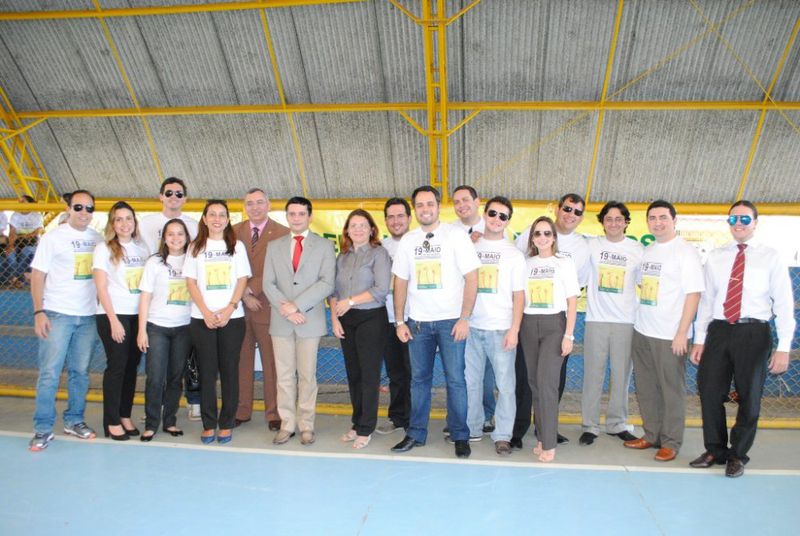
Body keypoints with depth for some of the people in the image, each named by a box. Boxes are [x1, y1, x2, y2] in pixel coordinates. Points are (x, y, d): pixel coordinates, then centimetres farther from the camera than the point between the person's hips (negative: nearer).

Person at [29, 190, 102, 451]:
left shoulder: (98, 238, 9)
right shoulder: (53, 238, -2)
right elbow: (38, 276, -3)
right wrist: (39, 312, -11)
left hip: (87, 316, 4)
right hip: (57, 314, -4)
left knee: (80, 372, 10)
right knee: (49, 373, -3)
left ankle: (74, 420, 22)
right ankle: (43, 428, 6)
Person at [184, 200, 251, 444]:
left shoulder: (237, 246, 8)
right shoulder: (195, 248, 8)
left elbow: (242, 280, 3)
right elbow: (191, 282, 3)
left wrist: (229, 309, -10)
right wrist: (206, 312, -9)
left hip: (232, 318, 0)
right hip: (202, 318, 0)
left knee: (229, 370, 2)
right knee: (207, 371, 2)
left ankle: (226, 424, 10)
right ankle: (208, 424, 9)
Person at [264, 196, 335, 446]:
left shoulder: (324, 245, 2)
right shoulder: (275, 246, 11)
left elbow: (327, 283, -9)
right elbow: (268, 284, 4)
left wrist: (297, 305, -15)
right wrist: (286, 308, -10)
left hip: (310, 320, -2)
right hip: (281, 320, 3)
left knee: (307, 375, 5)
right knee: (284, 375, 7)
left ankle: (306, 425, 13)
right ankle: (287, 424, 16)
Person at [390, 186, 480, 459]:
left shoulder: (456, 235, -5)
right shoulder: (408, 240, 8)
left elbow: (471, 278, -8)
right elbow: (400, 282, 11)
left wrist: (464, 318, -13)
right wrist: (399, 321, 5)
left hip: (450, 320, -3)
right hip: (418, 321, 4)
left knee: (455, 379, 0)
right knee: (419, 378, 10)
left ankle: (460, 436, 13)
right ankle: (416, 433, 21)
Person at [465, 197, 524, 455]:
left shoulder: (514, 254, 4)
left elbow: (518, 295, 1)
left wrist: (514, 329, -8)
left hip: (501, 328, -2)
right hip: (472, 327, 2)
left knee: (505, 384, -2)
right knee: (471, 381, 8)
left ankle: (502, 435, 8)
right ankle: (473, 428, 21)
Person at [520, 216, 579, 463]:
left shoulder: (564, 263, 2)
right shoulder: (526, 264, 10)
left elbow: (572, 301, -1)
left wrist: (569, 335, -8)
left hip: (554, 325, -4)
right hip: (529, 325, 4)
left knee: (546, 381, -12)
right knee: (534, 382, 5)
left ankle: (549, 443, -6)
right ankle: (541, 437, 16)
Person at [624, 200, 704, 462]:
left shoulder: (685, 251, -8)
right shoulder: (646, 251, 12)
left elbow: (693, 293, -12)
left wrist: (682, 333, -16)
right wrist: (640, 318, 11)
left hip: (670, 336, -6)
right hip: (642, 332, 6)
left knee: (672, 390, 4)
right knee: (646, 388, 12)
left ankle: (671, 442, 16)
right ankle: (651, 435, 26)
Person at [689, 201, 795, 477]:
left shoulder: (771, 258, 1)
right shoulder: (715, 257, 10)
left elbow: (784, 304, -3)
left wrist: (783, 348, -9)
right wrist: (699, 340, 7)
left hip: (753, 333, -3)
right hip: (719, 331, 3)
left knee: (749, 397, 8)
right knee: (710, 394, 6)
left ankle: (738, 455, 26)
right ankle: (715, 450, 25)